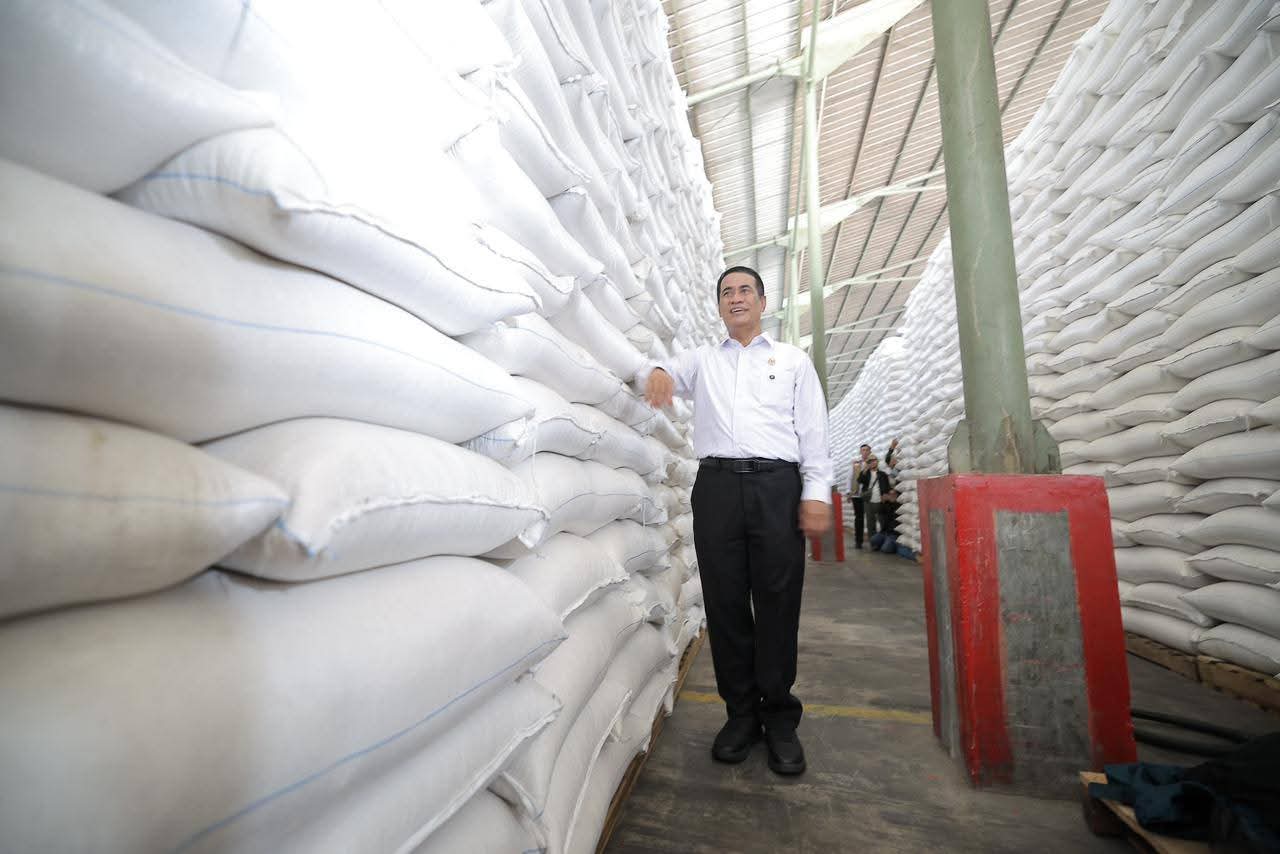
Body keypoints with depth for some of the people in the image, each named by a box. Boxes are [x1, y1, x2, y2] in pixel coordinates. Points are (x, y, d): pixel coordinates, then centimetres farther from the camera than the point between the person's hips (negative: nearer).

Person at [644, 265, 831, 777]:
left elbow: (813, 430, 10)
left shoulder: (793, 360, 17)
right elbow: (672, 371, 1)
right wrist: (658, 373, -24)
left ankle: (780, 719, 18)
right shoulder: (702, 359, 21)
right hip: (717, 485, 1)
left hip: (776, 485, -1)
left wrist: (816, 493, -2)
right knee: (725, 604, 4)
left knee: (778, 605, 2)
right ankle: (741, 712, 20)